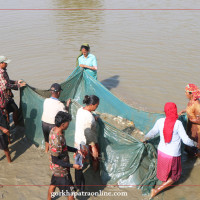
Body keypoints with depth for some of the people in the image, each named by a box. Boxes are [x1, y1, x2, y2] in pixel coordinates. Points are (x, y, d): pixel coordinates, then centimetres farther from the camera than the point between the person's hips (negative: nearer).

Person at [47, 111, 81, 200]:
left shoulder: (54, 130, -9)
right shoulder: (57, 140, -37)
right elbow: (55, 160, -27)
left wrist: (76, 150, 1)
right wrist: (72, 166, -24)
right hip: (61, 170, -8)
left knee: (53, 184, 31)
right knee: (71, 192, 12)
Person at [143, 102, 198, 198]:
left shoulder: (160, 121, -10)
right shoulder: (178, 123, -21)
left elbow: (153, 133, 6)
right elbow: (186, 140, -17)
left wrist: (145, 137, 27)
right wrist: (195, 143, 4)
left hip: (161, 151, 4)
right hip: (173, 155, -4)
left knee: (164, 171, 32)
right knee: (174, 176, 17)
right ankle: (157, 190, 12)